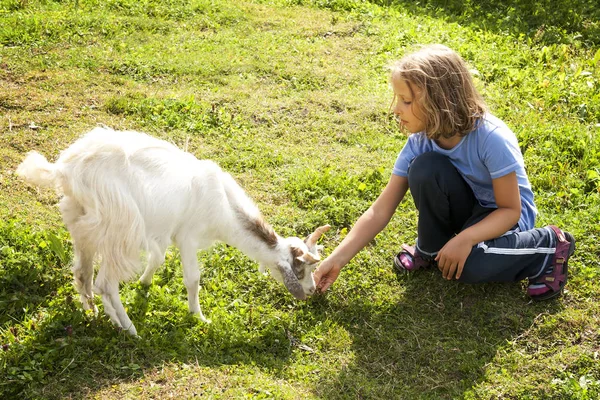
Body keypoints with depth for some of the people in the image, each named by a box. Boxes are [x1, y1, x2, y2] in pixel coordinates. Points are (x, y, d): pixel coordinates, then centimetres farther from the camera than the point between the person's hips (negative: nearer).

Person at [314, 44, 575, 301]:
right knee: (425, 167, -26)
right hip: (467, 208, 4)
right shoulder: (419, 142, -16)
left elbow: (510, 210, -22)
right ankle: (431, 248, -1)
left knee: (468, 266, -35)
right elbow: (380, 211, -14)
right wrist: (337, 260, -19)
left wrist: (465, 239, -38)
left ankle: (548, 246, -6)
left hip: (504, 215, -4)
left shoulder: (492, 139, -31)